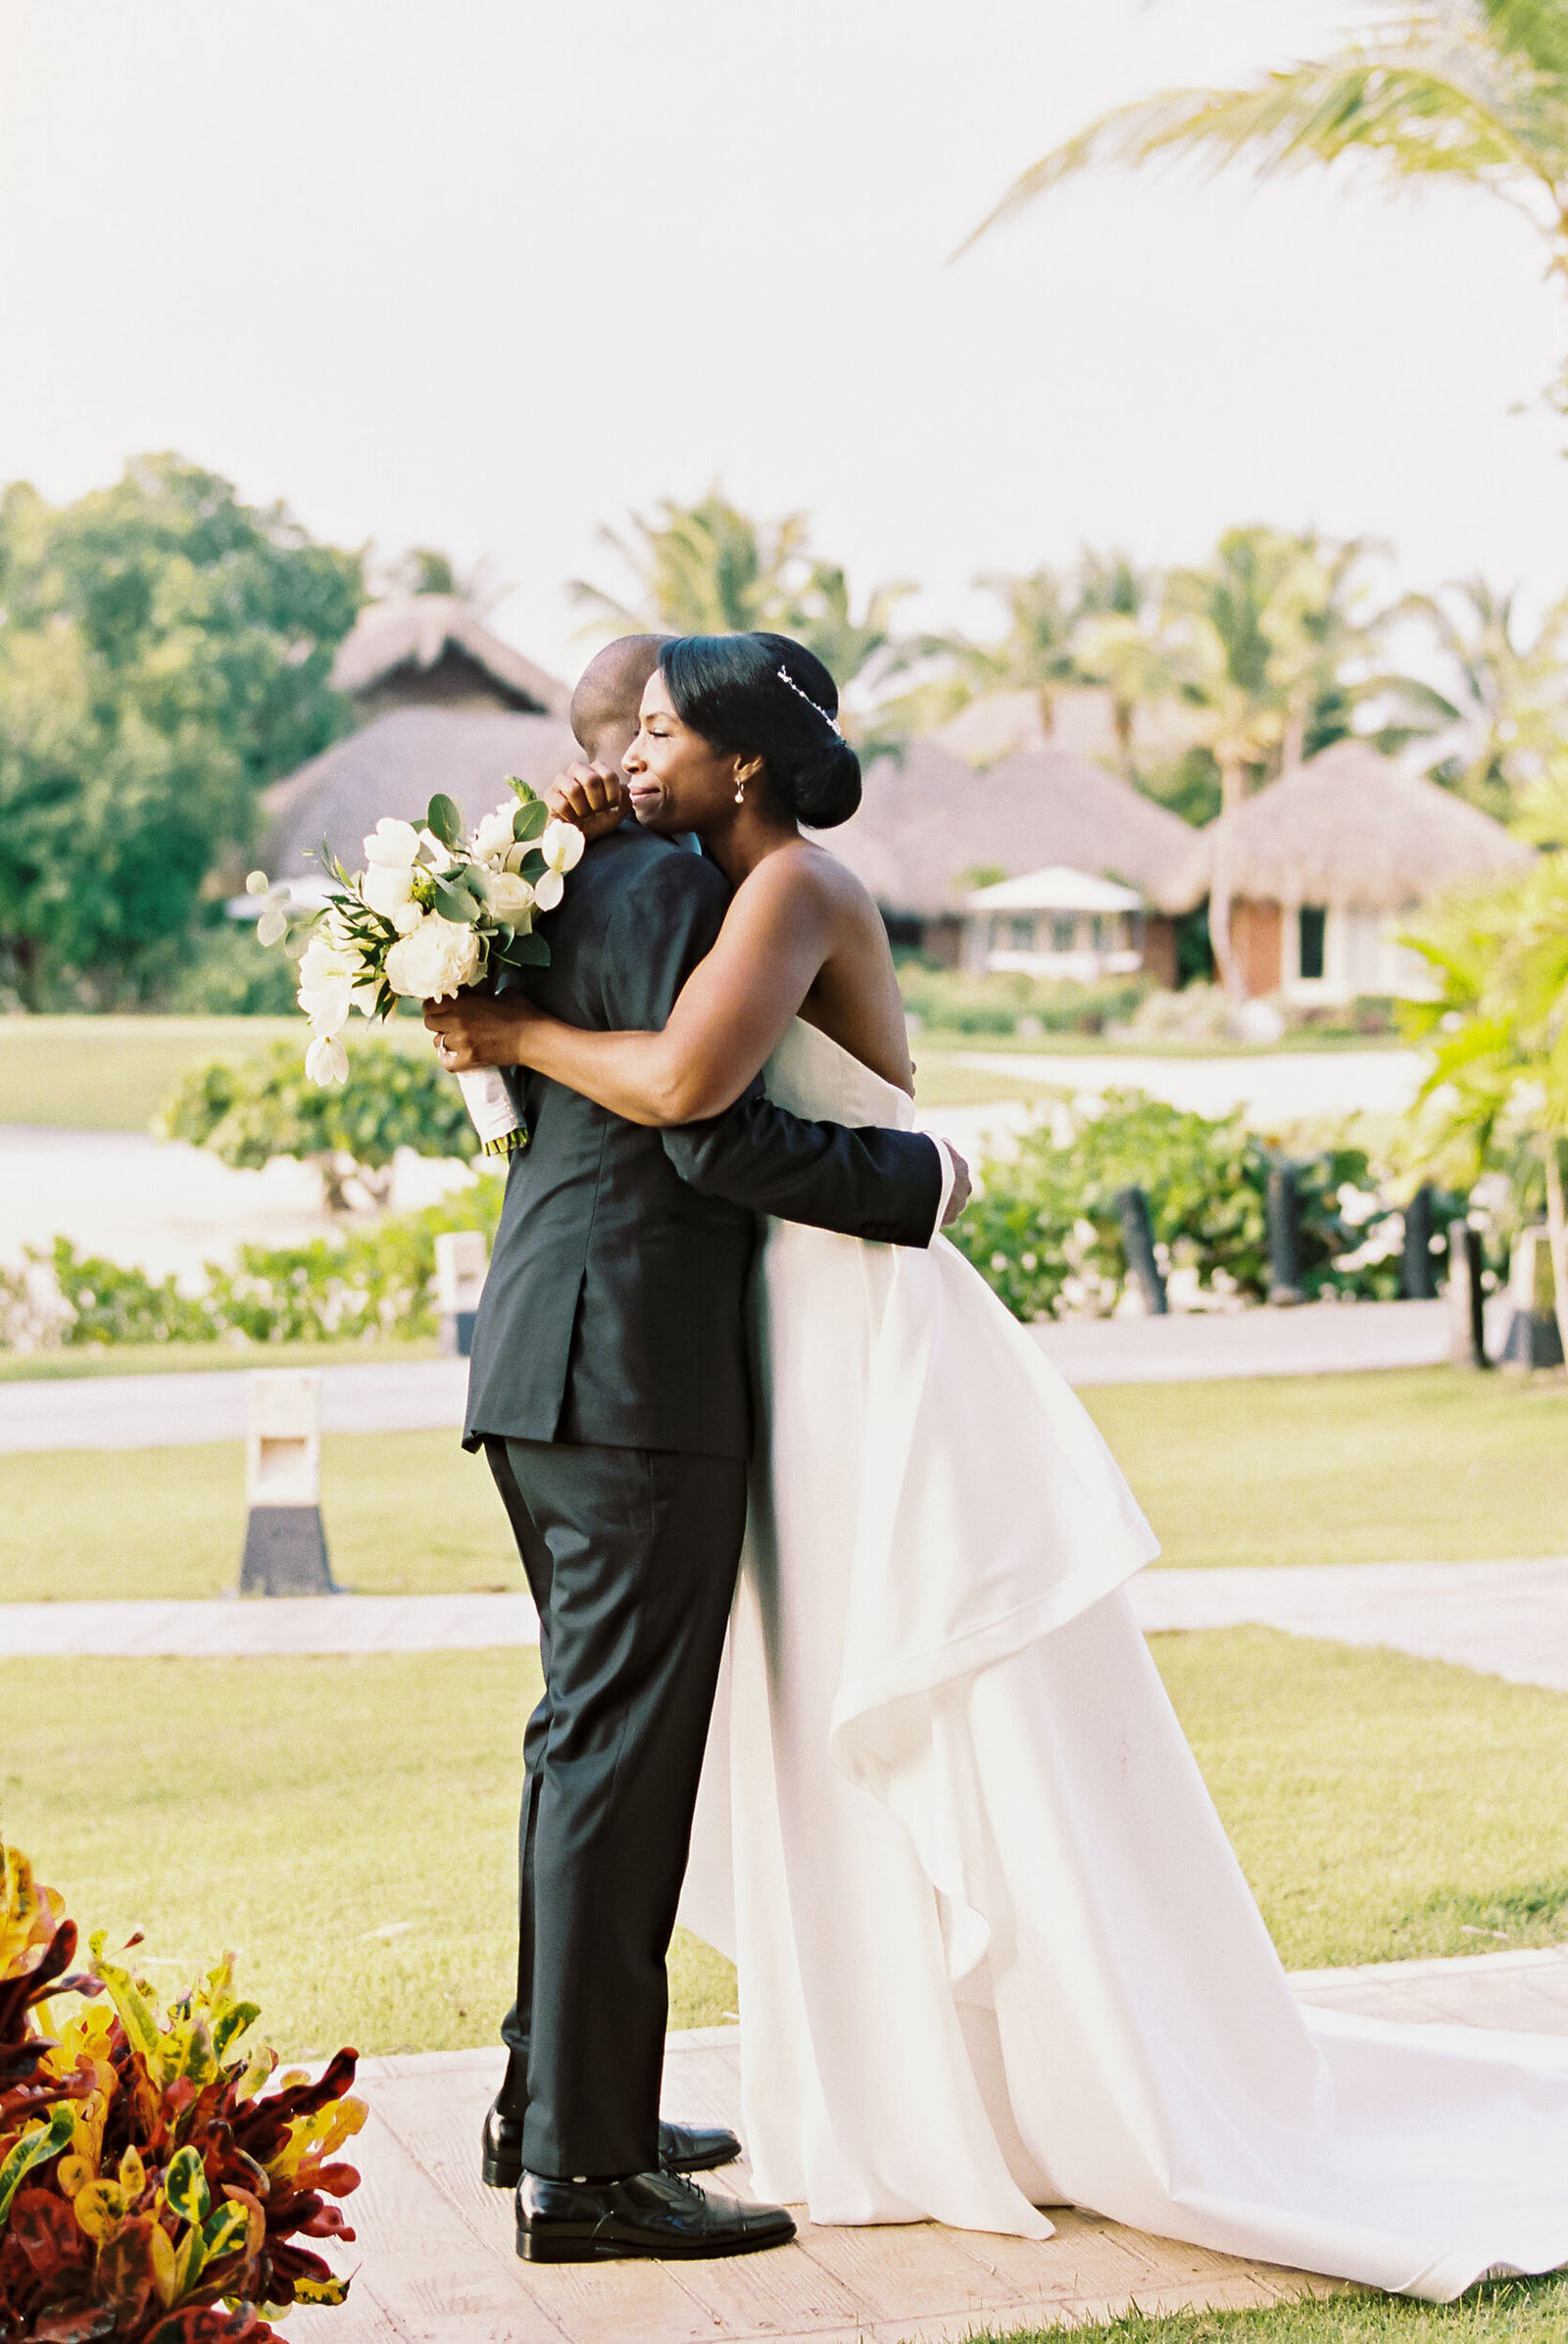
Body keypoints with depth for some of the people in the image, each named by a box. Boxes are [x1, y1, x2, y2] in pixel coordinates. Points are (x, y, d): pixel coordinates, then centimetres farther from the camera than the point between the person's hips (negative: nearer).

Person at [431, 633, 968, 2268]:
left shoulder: (557, 888, 17)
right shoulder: (670, 889, -12)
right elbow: (711, 1131, -19)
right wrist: (912, 1180, -10)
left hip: (546, 1371, 10)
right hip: (634, 1379, -10)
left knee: (598, 1740, 19)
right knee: (617, 1752, -7)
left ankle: (550, 2092, 28)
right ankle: (582, 2167, -4)